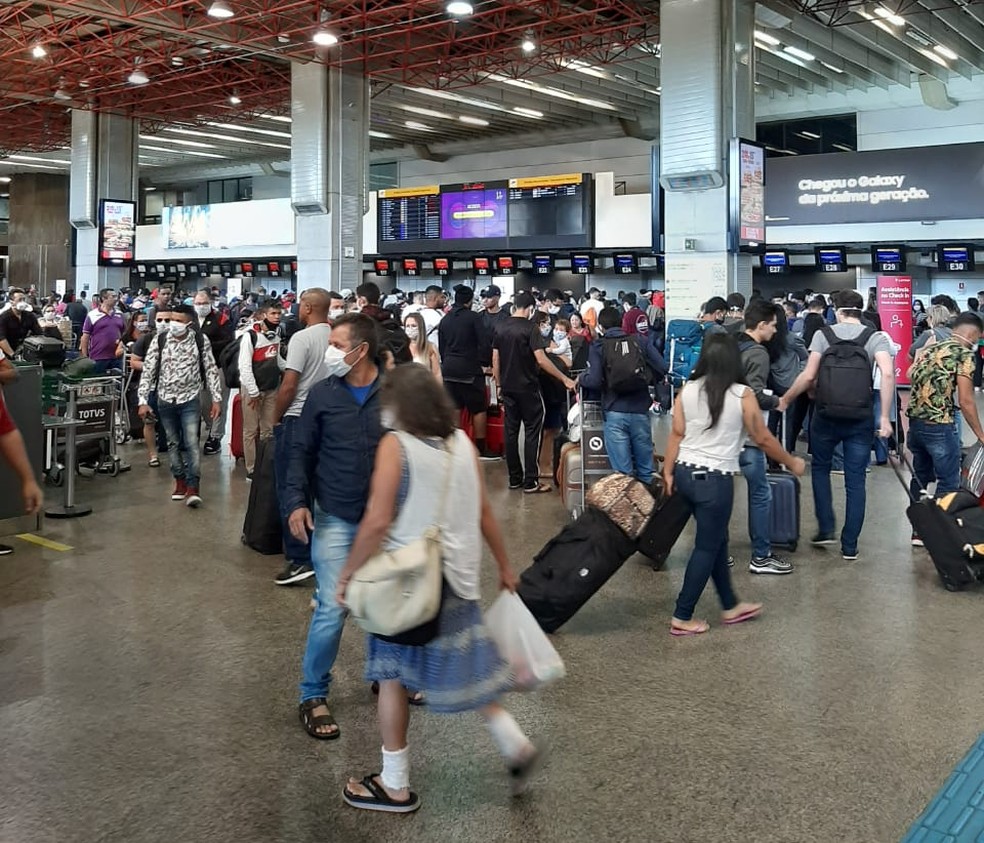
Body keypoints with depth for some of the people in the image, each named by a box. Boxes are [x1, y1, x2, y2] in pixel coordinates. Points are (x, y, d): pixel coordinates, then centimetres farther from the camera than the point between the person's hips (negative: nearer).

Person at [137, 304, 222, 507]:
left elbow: (211, 370, -1)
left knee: (191, 443, -11)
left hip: (190, 400, -2)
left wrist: (216, 399, -4)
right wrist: (143, 401, -6)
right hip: (166, 400, 2)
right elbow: (148, 371, -3)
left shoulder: (201, 341, -7)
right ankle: (180, 481, 26)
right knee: (173, 443, 12)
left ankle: (193, 488, -9)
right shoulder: (159, 341, -6)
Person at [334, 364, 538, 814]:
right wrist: (504, 566, 19)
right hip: (458, 576, 6)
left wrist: (346, 576, -10)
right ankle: (516, 745, 18)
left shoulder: (395, 445, -13)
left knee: (392, 676, 9)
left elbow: (377, 521, -20)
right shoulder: (462, 443, 4)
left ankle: (396, 786, 19)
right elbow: (484, 513, 8)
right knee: (459, 667, 22)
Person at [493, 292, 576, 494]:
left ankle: (515, 479, 16)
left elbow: (495, 360, 7)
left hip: (508, 388, 6)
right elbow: (541, 359, -19)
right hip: (528, 388, -6)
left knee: (511, 432, 10)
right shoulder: (530, 328, -13)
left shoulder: (501, 328, 5)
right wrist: (565, 379, -15)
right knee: (532, 432, 0)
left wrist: (499, 385, 16)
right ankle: (530, 482, -2)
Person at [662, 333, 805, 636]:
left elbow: (677, 434, 1)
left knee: (716, 540, 19)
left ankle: (731, 607, 32)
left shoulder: (687, 390, 1)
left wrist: (668, 472, 9)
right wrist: (792, 463, 13)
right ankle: (682, 618, 10)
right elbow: (762, 439, -1)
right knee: (707, 548, 6)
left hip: (686, 473, 6)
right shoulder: (742, 395, -9)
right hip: (715, 480, -6)